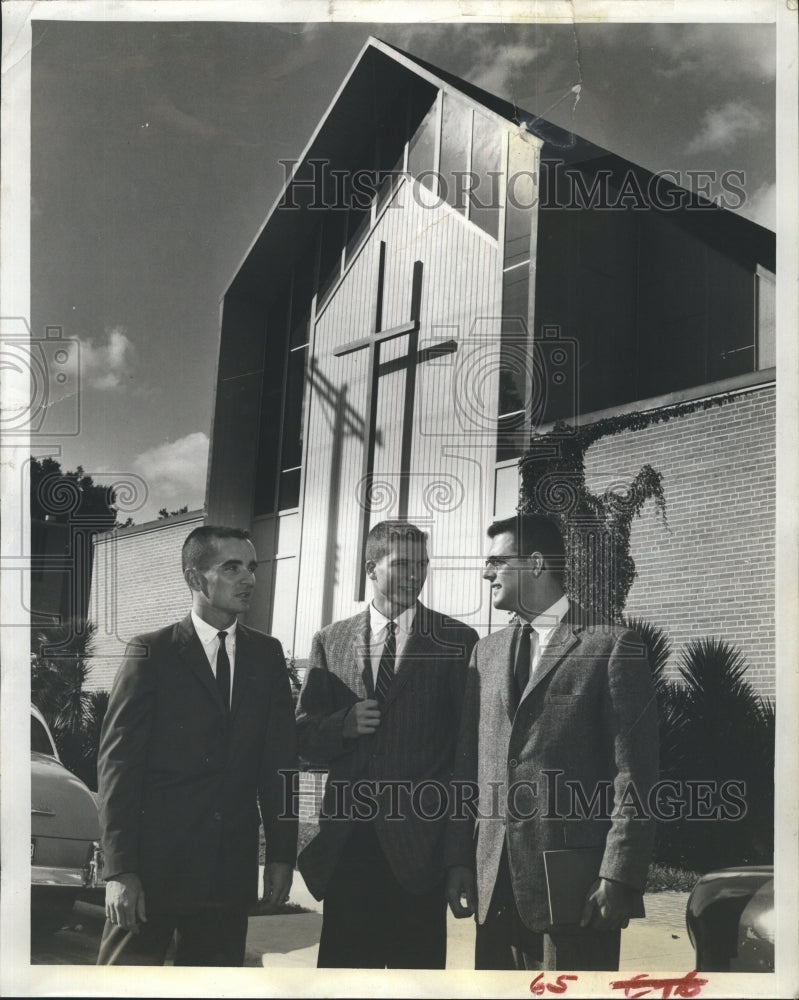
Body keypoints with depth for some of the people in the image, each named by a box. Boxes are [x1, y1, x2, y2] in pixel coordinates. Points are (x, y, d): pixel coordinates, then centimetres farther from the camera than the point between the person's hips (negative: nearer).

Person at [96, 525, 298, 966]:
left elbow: (280, 760, 11)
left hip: (230, 868, 4)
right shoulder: (151, 653, -2)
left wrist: (281, 853, 5)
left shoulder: (266, 655, 10)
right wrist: (120, 870, -12)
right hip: (154, 862, -4)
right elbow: (118, 762, -6)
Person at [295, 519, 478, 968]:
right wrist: (344, 725, -10)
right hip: (346, 844, 2)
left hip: (419, 844, -2)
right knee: (342, 965, 4)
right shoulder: (331, 642, 11)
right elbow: (305, 737, 12)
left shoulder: (457, 641, 3)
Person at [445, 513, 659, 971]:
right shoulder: (488, 651, 16)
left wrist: (619, 877, -13)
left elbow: (635, 776, -7)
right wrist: (459, 860, 8)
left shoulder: (613, 646, -3)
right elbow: (469, 764, 15)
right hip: (494, 886, 5)